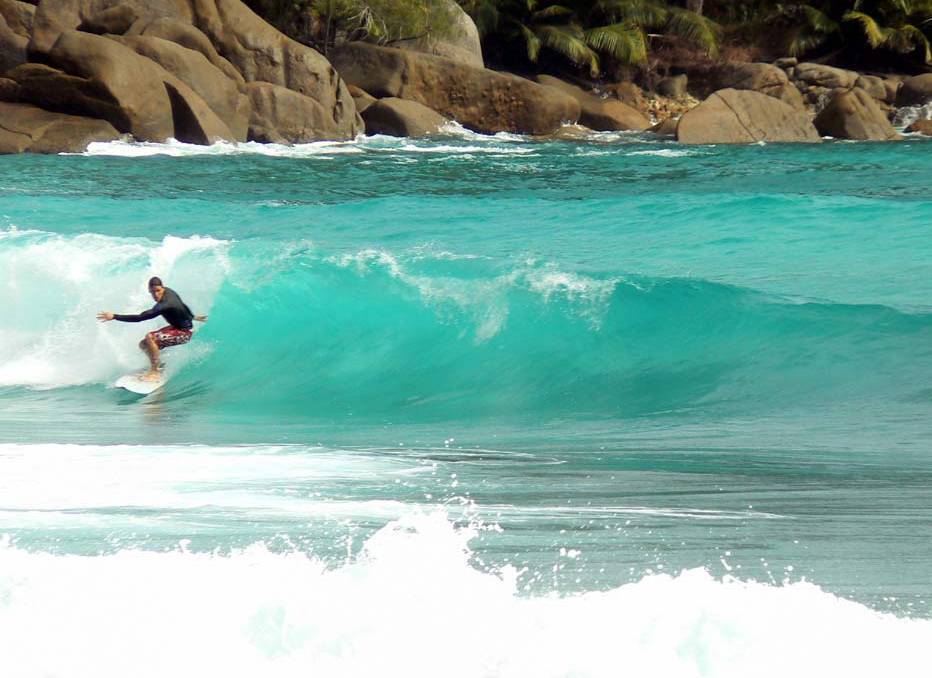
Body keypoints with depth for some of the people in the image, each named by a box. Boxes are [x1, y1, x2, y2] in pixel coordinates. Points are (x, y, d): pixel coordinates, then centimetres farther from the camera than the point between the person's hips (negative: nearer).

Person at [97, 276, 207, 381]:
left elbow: (139, 317, -38)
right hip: (177, 326, 10)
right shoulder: (169, 292, -6)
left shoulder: (163, 306, -33)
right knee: (144, 344, 5)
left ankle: (154, 372, -22)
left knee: (150, 337, -30)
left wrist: (114, 316, -40)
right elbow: (182, 305, 14)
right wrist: (192, 317, 34)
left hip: (184, 333, -10)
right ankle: (159, 365, 27)